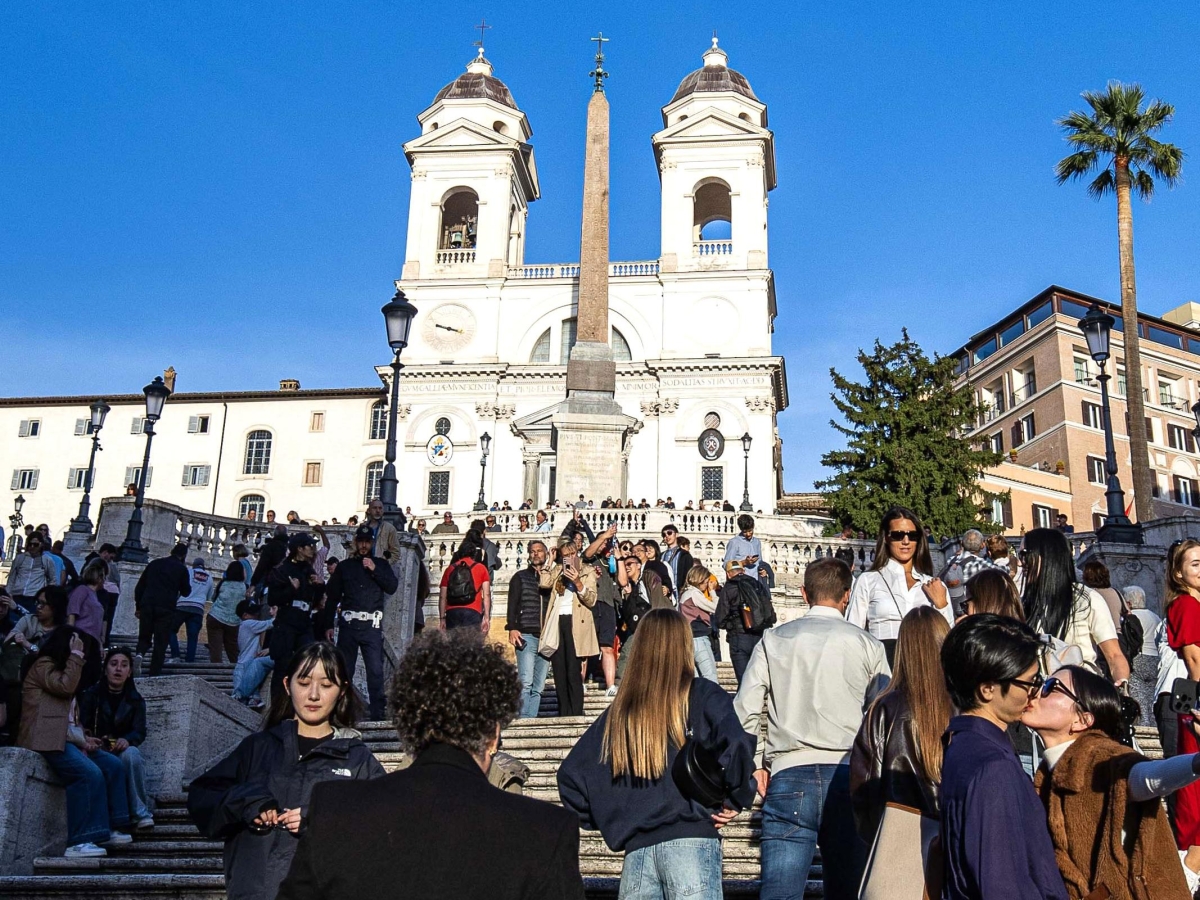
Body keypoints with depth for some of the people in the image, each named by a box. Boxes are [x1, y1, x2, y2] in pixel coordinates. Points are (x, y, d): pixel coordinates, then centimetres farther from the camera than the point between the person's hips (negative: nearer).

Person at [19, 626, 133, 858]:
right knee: (90, 773, -27)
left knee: (113, 766, -2)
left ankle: (110, 829, -3)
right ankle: (79, 842, -27)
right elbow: (65, 686, -19)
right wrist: (75, 655, -8)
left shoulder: (60, 668, 27)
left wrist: (84, 739, 4)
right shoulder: (43, 665, 1)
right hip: (48, 740, -10)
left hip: (67, 738, 10)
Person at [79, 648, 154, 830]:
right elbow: (81, 725, -6)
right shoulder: (91, 695, 6)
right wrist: (86, 739, -30)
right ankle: (140, 810, -31)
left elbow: (139, 732, -3)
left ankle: (141, 813, -32)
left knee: (131, 753, -36)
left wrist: (127, 740, -27)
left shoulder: (135, 700, 10)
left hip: (124, 749, 1)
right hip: (98, 751, -1)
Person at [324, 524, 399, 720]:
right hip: (349, 624, 1)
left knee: (375, 670, -7)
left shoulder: (381, 564, 12)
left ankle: (377, 713, -7)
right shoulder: (344, 566, 13)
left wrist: (375, 570, -9)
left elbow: (392, 587, 0)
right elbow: (331, 597, 11)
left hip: (372, 625, -1)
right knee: (344, 669, 4)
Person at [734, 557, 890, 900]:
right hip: (847, 775, 0)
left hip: (788, 776, 0)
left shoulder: (773, 641, 8)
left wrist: (753, 767, 14)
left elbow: (743, 713, 4)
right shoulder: (868, 646, 6)